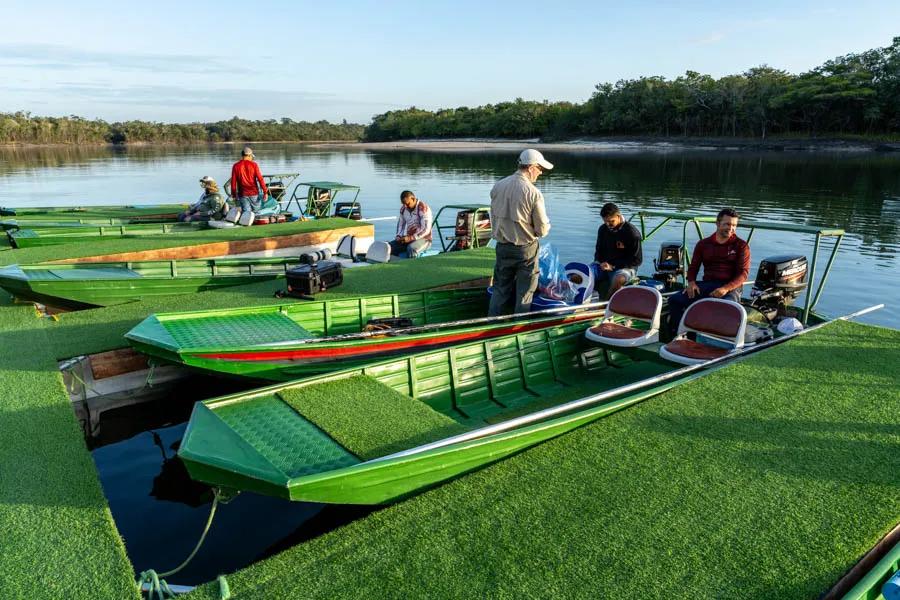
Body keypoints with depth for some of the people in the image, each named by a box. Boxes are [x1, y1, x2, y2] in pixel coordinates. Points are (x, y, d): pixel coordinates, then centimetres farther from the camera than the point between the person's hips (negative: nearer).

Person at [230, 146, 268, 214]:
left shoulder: (236, 166, 1)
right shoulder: (254, 164, -4)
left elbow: (233, 182, 2)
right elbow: (260, 179, -8)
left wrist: (233, 195, 11)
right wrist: (265, 192, -4)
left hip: (242, 194, 1)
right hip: (254, 193, -1)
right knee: (256, 213, 9)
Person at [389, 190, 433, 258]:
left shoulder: (423, 209, -14)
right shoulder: (403, 208, 8)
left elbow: (426, 230, -20)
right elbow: (400, 223, 25)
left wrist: (410, 238, -23)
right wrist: (399, 236, 6)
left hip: (423, 239, -7)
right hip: (408, 238, 7)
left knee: (411, 249, -39)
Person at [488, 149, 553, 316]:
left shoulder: (498, 186, -4)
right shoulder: (533, 193, -19)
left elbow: (493, 218, 5)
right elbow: (542, 229, -13)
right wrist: (545, 226, 8)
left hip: (502, 247, 5)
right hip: (526, 249, -4)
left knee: (500, 289, 16)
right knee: (524, 292, 11)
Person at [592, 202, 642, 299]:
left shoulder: (632, 233, -10)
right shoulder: (603, 229, 6)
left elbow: (637, 260, -8)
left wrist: (613, 266, -15)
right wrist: (601, 262, -3)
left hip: (625, 267, -5)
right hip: (604, 265, 5)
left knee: (618, 279, -39)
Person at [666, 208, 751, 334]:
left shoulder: (741, 246, 7)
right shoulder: (703, 244, 16)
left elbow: (743, 273, -1)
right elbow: (693, 267, 17)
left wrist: (726, 288, -19)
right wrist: (692, 282, -6)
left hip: (730, 287, -3)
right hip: (706, 285, 3)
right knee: (675, 300, -20)